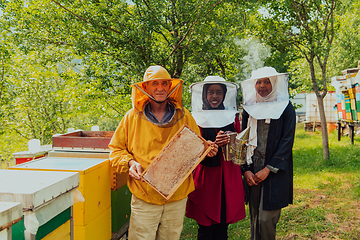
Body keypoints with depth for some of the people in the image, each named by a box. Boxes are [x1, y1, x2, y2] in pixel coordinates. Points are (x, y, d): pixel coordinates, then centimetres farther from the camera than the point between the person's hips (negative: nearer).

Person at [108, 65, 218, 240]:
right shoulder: (133, 117, -1)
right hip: (144, 198, -2)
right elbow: (116, 150, 6)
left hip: (177, 199, 2)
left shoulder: (184, 116, 4)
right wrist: (130, 162, -12)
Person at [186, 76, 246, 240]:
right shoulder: (197, 118, 1)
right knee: (206, 227, -1)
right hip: (206, 176, -2)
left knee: (223, 226, 4)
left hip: (228, 177, 3)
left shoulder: (232, 116, 11)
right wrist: (214, 144, -20)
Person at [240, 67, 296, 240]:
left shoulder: (286, 108, -1)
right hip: (253, 171, 4)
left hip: (274, 172, -3)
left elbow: (287, 141, -6)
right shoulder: (249, 108, 10)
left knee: (266, 219, -5)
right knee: (254, 218, 9)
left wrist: (268, 169, -12)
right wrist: (246, 170, -2)